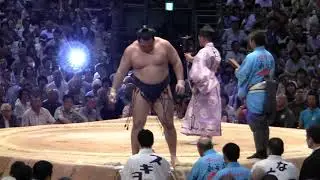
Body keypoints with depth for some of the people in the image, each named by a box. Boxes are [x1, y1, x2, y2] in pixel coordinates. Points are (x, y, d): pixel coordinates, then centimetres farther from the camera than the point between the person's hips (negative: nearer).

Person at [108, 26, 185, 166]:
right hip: (141, 91, 0)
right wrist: (114, 89, -9)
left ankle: (174, 156, 14)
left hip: (162, 90, 0)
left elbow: (176, 62, 2)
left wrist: (180, 80, -9)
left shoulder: (164, 45, -8)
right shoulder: (130, 50, -7)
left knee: (168, 124, 1)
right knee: (137, 124, -4)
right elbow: (121, 71, -2)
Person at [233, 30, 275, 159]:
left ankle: (260, 151, -2)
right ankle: (264, 150, 17)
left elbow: (242, 74, -6)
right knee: (264, 123, 13)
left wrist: (237, 69, 14)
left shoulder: (251, 57, -14)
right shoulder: (269, 56, 6)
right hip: (267, 93, 7)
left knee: (256, 123, -1)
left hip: (255, 94, -7)